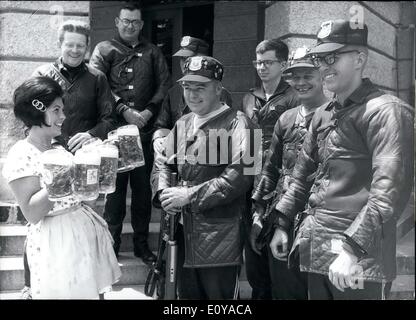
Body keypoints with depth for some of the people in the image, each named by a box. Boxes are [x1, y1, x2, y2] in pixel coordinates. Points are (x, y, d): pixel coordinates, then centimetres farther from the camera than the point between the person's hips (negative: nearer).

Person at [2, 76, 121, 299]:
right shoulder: (21, 156, -12)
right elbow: (31, 213, -17)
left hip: (85, 229, 7)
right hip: (55, 241, -7)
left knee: (93, 290, 13)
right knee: (66, 292, 5)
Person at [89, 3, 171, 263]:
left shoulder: (152, 52, 15)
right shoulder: (105, 50, 7)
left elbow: (165, 85, 7)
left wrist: (149, 111, -7)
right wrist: (124, 110, -15)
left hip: (145, 129, 3)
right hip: (115, 128, -2)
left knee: (143, 186, 7)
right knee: (116, 185, 1)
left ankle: (142, 242, 17)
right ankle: (112, 242, 11)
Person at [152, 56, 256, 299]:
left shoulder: (236, 122, -10)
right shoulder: (182, 124, 13)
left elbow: (239, 176, -20)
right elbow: (163, 163, 17)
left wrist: (190, 195, -19)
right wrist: (163, 191, -5)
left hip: (220, 240, -6)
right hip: (184, 234, 7)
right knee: (187, 293, 19)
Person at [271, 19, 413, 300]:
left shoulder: (386, 111, -11)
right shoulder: (323, 114, 13)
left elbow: (391, 189, -23)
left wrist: (351, 247, -29)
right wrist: (282, 223, 15)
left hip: (358, 262, -7)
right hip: (316, 254, 7)